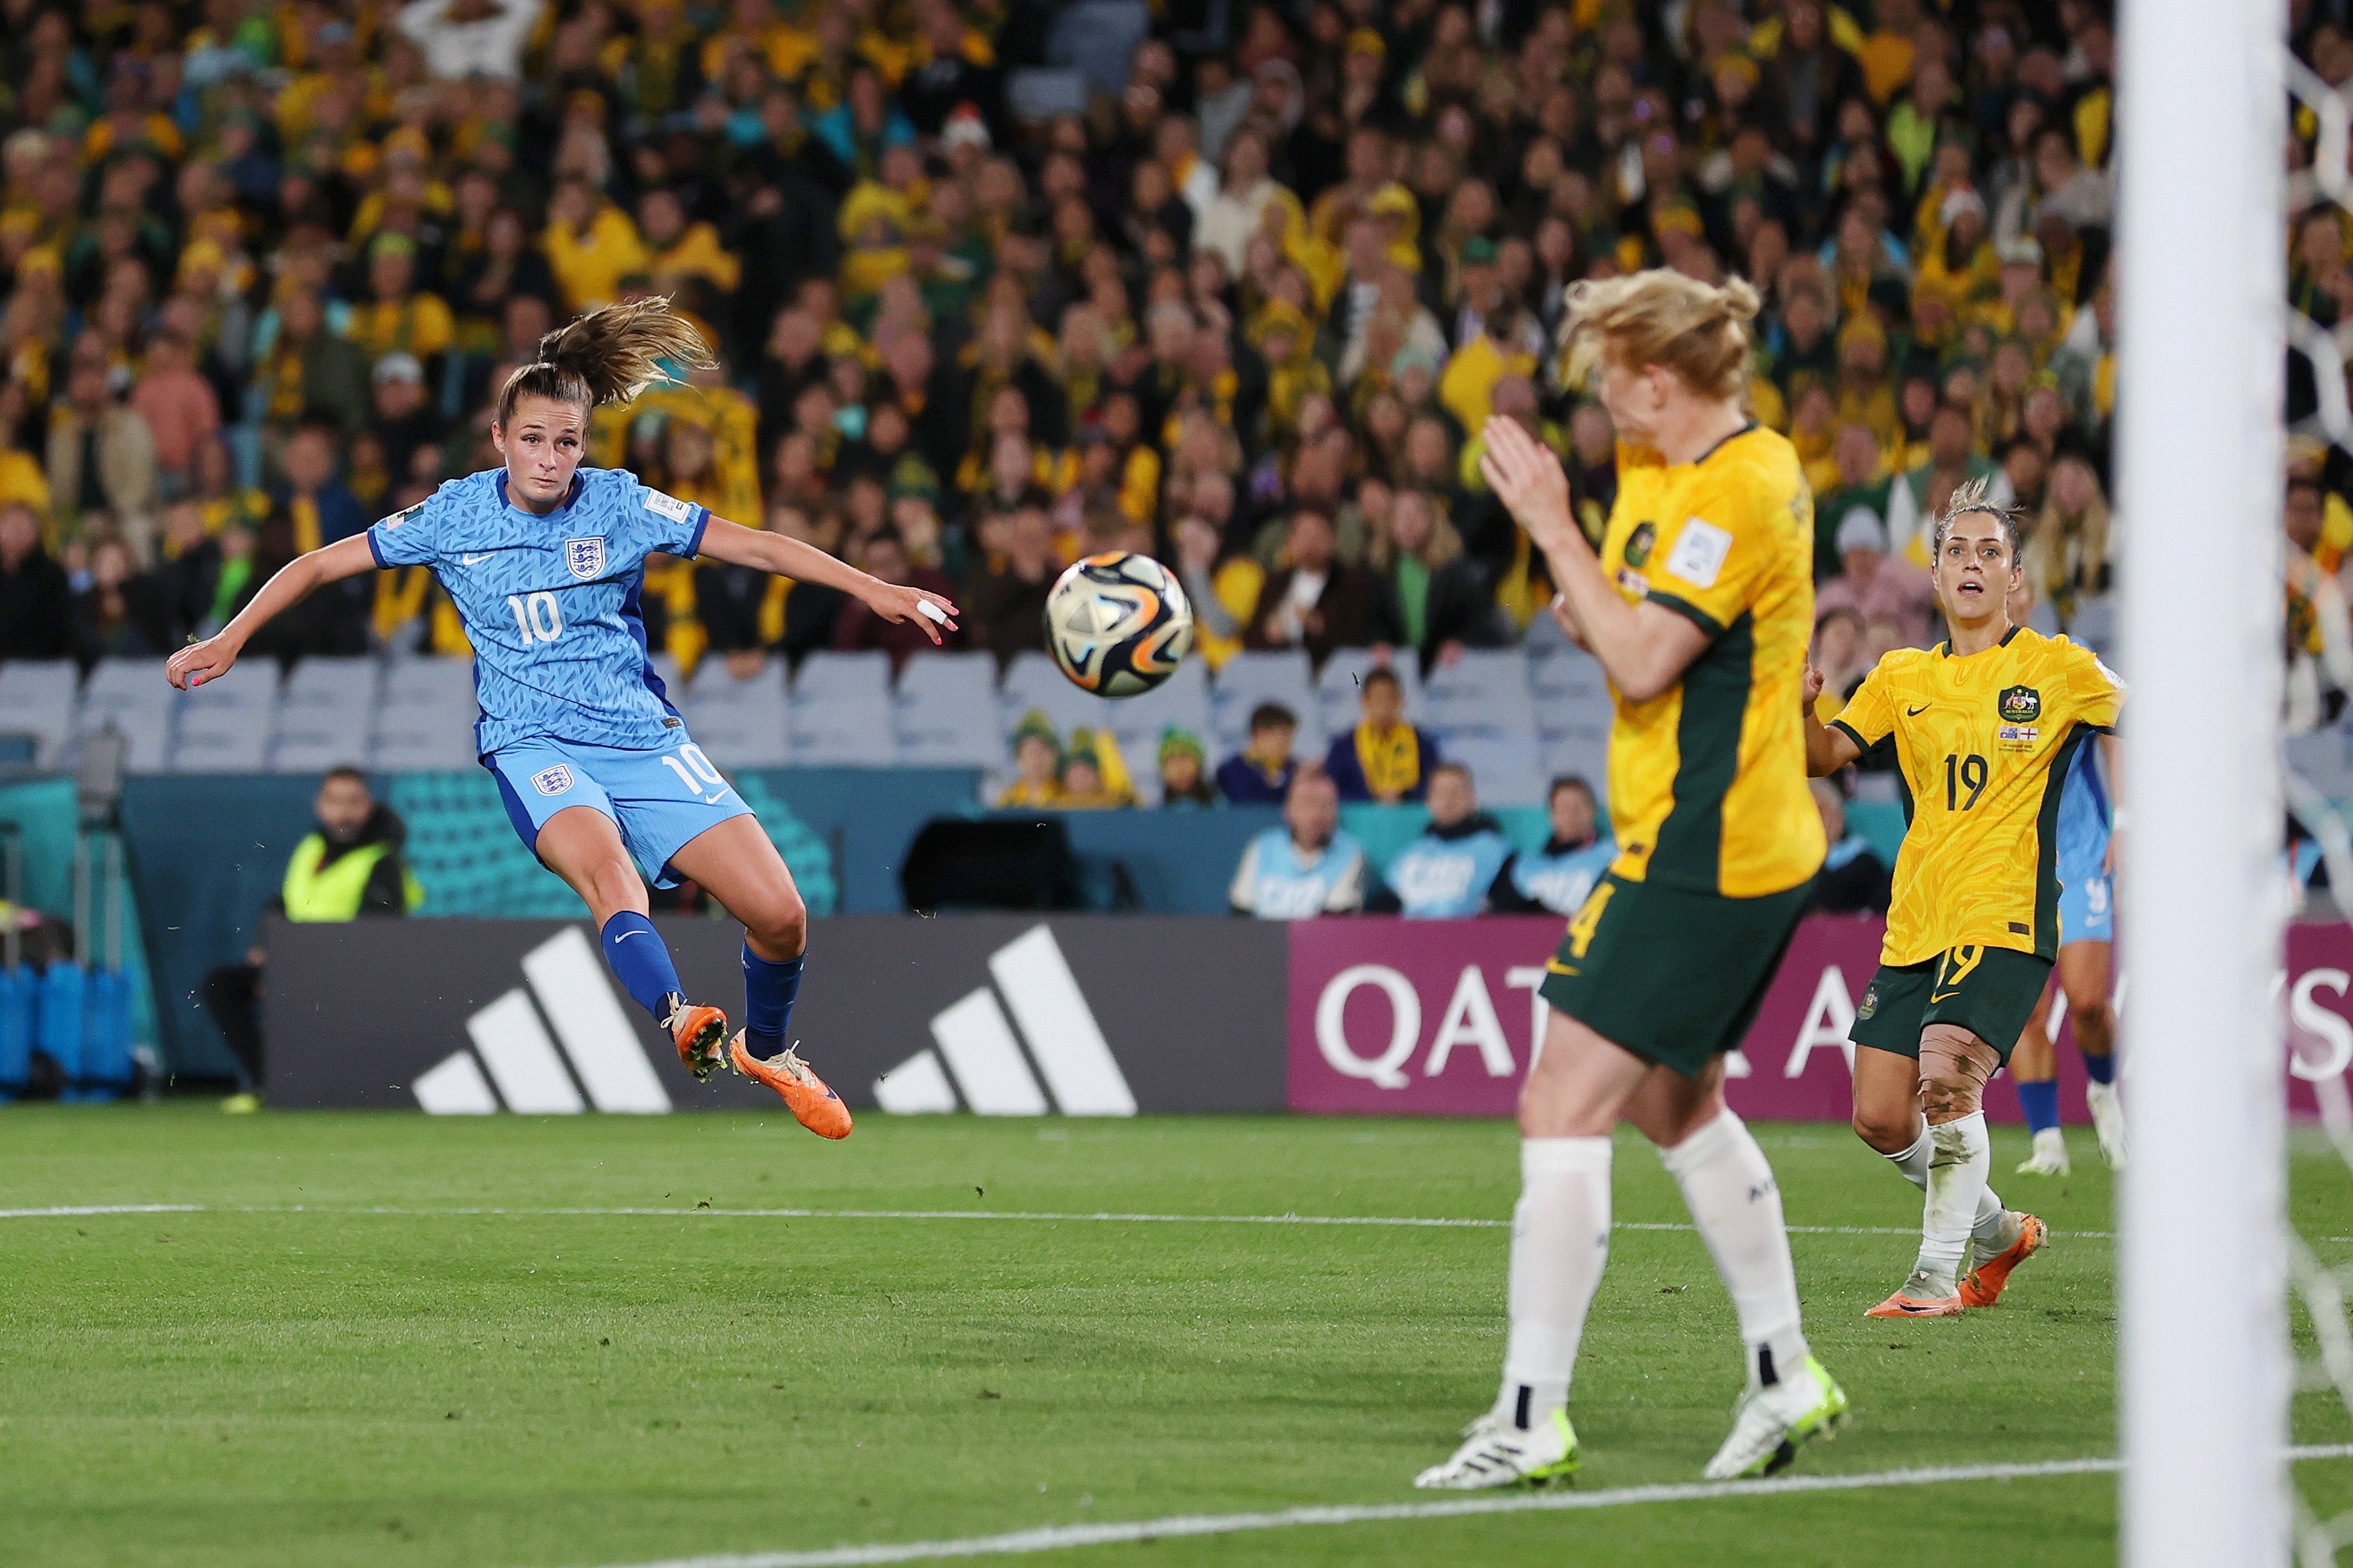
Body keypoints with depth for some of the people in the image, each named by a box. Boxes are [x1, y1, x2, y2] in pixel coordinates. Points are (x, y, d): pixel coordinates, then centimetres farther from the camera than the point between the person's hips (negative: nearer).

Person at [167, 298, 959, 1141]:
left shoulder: (619, 504, 1)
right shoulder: (457, 516, 1)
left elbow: (753, 545, 0)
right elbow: (321, 564, 9)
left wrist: (870, 588, -7)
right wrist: (228, 642, 5)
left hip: (643, 733, 2)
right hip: (534, 745, -2)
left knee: (779, 913, -8)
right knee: (605, 866, -36)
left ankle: (764, 1048, 23)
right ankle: (678, 1023, -61)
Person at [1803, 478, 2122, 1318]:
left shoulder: (2057, 667, 2)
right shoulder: (1903, 676, 12)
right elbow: (1826, 755, 6)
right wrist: (1802, 711, -15)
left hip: (2006, 917, -5)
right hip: (1914, 924, 5)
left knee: (1945, 1079, -25)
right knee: (1879, 1117, 0)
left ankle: (1938, 1273, -13)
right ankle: (1996, 1231, 25)